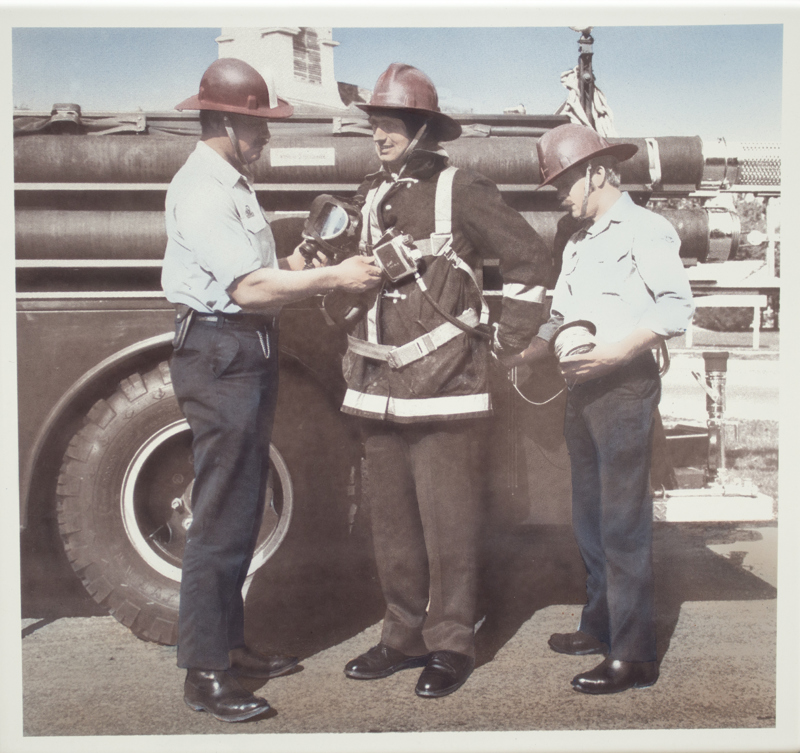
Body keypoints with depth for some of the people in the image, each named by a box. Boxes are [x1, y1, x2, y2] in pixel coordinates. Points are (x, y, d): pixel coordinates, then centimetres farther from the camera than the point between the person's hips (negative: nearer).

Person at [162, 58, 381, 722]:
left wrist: (298, 262, 1)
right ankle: (205, 674, 4)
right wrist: (333, 278, -17)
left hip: (250, 353, 11)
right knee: (221, 519, -6)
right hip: (219, 356, -10)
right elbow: (249, 287, -23)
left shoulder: (235, 183, 17)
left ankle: (230, 645, 28)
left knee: (243, 511, 16)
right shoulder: (201, 191, -15)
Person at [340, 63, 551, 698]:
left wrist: (509, 338, -2)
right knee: (392, 524, 12)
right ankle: (405, 637, 25)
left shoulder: (460, 192, -4)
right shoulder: (373, 198, 15)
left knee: (448, 526, -1)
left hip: (444, 388, -6)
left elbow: (531, 259, 0)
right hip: (379, 390, 7)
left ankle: (451, 645, 13)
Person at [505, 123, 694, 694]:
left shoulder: (644, 229, -7)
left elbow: (678, 307, -17)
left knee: (624, 523, -7)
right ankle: (600, 625, 28)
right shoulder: (579, 243, 19)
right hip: (583, 390, 9)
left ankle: (634, 656, -1)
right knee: (591, 518, 15)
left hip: (625, 385, -9)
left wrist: (614, 352, -25)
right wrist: (521, 357, 13)